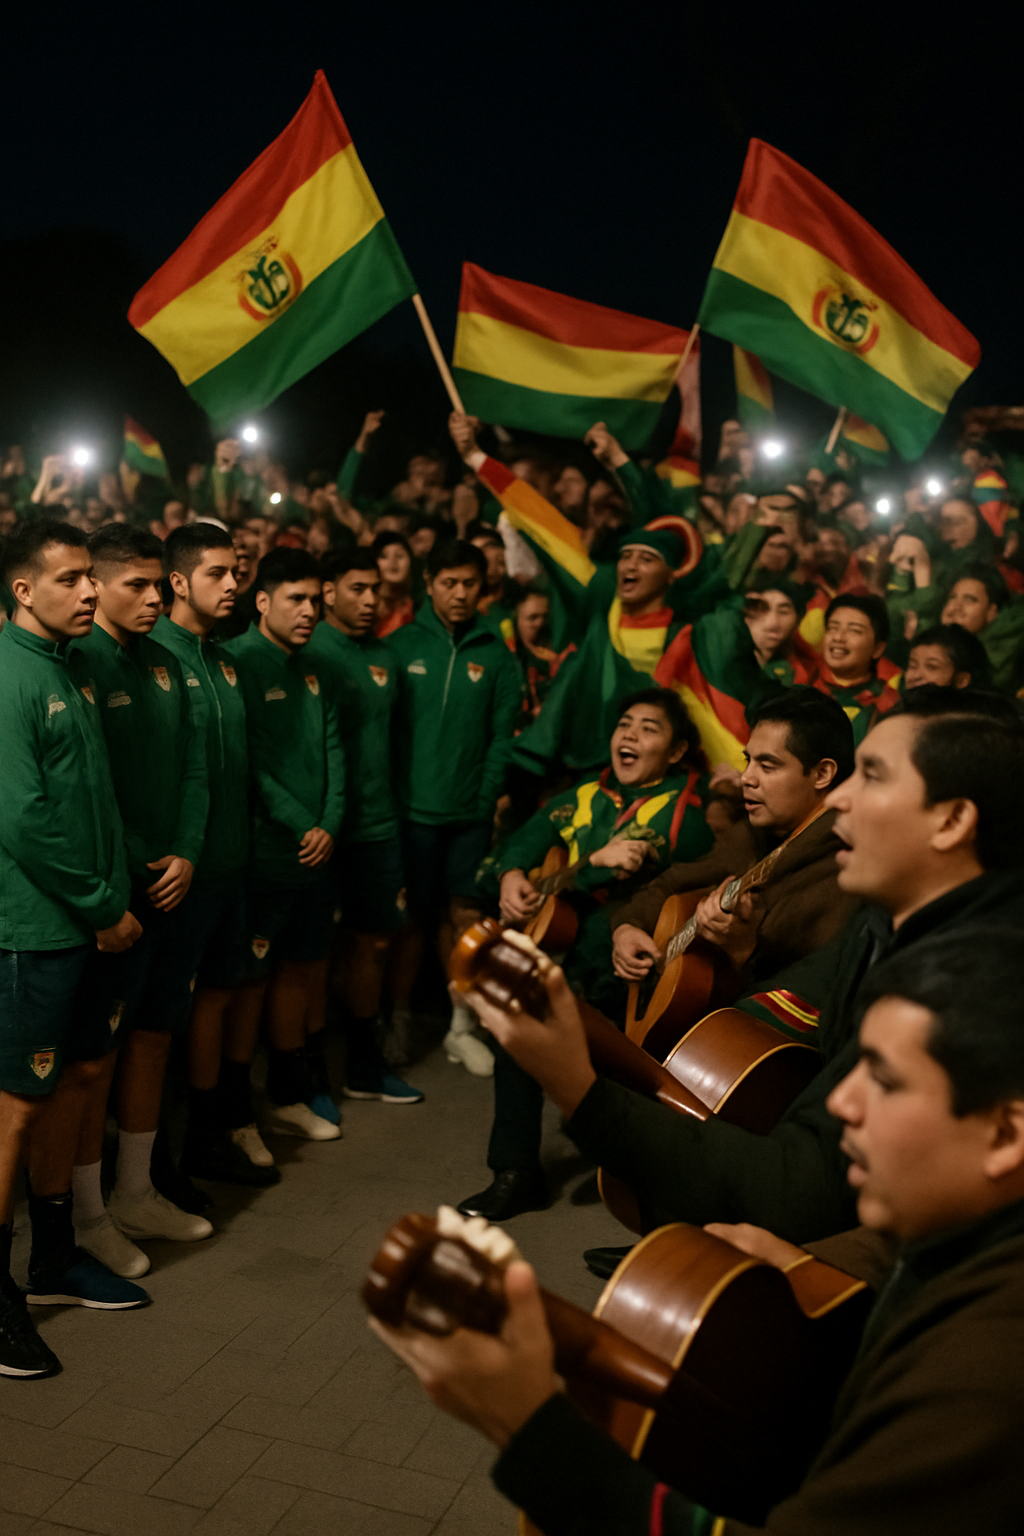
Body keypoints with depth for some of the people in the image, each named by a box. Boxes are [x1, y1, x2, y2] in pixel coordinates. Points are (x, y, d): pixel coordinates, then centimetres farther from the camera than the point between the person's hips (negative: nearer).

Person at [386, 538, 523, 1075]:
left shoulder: (495, 654, 4)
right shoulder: (401, 645, 0)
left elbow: (502, 734, 2)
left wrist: (488, 796, -6)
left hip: (471, 809, 2)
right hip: (413, 805, -1)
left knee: (466, 915, 6)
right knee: (412, 916, 6)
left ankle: (462, 1026, 20)